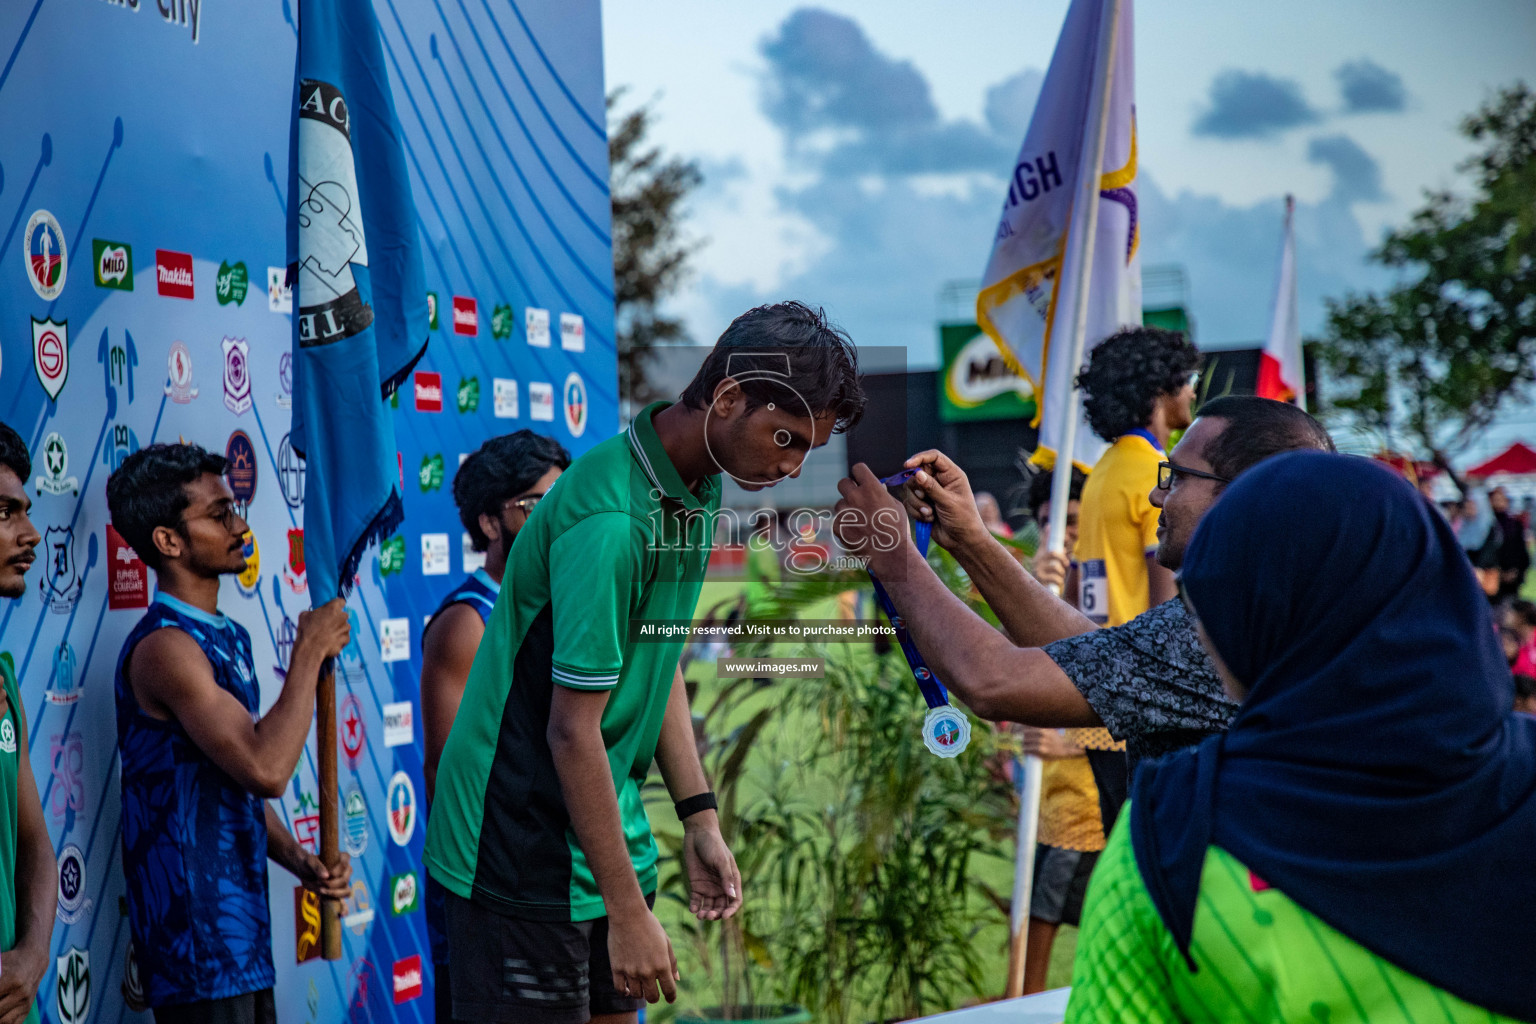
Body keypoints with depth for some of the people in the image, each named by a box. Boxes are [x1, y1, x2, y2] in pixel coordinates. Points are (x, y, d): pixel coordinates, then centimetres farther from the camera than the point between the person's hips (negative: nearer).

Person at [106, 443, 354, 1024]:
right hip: (193, 935, -9)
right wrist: (310, 651, -15)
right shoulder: (165, 647, -16)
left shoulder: (229, 638, 15)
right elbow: (266, 769, -26)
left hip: (243, 930, 9)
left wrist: (299, 861, 5)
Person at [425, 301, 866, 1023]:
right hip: (522, 850, -9)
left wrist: (700, 820, 11)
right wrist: (628, 910, -20)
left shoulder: (698, 488, 5)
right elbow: (573, 729, -24)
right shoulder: (610, 522, -25)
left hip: (609, 834, 9)